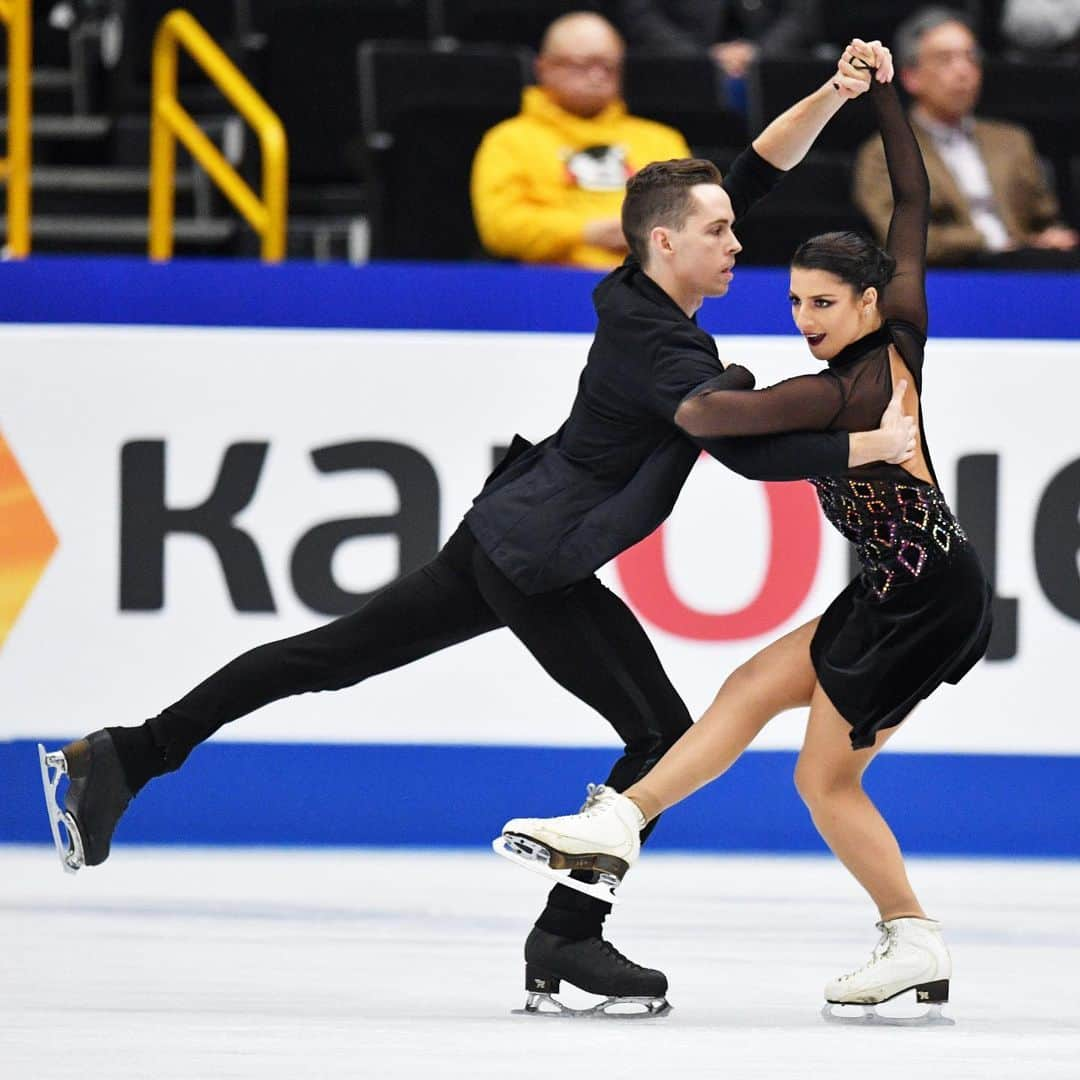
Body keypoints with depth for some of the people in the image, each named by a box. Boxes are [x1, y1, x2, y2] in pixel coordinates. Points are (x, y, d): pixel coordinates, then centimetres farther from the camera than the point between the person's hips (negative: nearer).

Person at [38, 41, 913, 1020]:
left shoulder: (639, 294, 5)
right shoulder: (660, 349, -21)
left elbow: (760, 170, 10)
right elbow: (750, 449, -25)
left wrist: (834, 96, 2)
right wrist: (866, 449, -20)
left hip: (505, 536, 10)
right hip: (542, 563, -10)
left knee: (327, 658, 12)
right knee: (666, 737, -2)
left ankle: (119, 761, 13)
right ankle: (566, 938, 3)